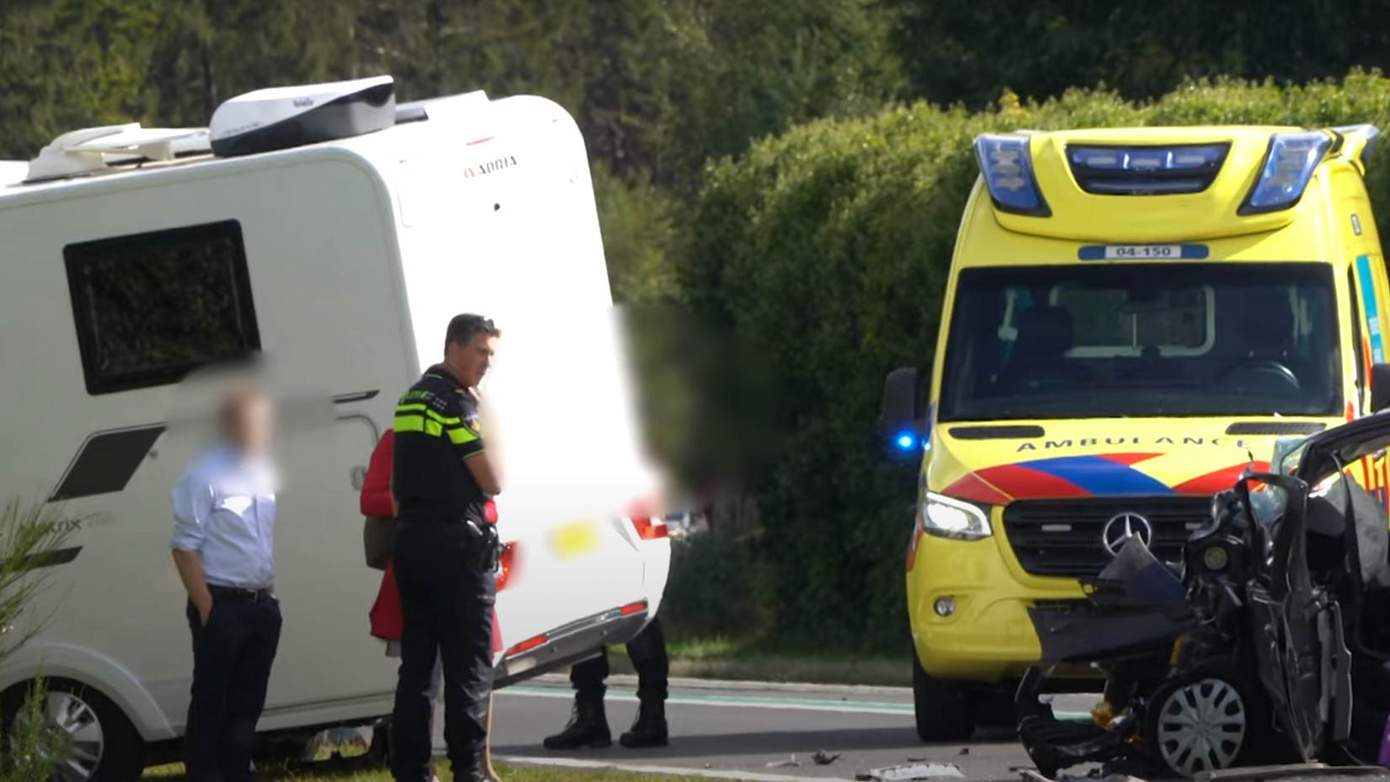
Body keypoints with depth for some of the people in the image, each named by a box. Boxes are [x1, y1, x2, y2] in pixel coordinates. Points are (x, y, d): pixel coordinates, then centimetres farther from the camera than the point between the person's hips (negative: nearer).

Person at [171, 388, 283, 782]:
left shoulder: (269, 474, 11)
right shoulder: (205, 476, -9)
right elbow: (185, 547, -11)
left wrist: (273, 594, 11)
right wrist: (206, 609, -15)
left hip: (263, 603, 6)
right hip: (222, 603, -6)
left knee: (248, 701, 11)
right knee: (211, 702, -4)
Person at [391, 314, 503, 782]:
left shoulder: (411, 399, 16)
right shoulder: (457, 402, -12)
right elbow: (492, 482, -10)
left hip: (411, 538, 8)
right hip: (456, 543, -8)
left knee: (416, 661, 9)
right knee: (468, 665, -5)